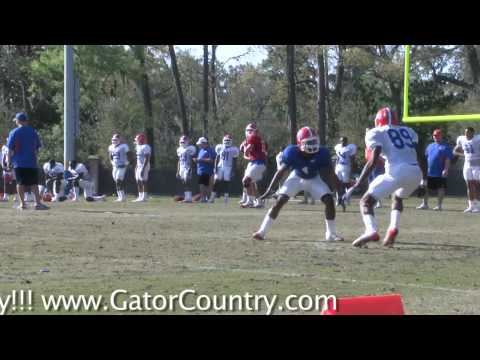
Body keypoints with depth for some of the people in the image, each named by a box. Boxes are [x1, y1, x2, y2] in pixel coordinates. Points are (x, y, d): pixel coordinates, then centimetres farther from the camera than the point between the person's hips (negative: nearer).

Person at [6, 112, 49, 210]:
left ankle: (22, 203, 3)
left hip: (18, 163, -2)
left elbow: (10, 149, -5)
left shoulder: (14, 132, -4)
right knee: (34, 183, 1)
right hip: (32, 162, 2)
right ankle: (38, 203, -10)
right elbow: (37, 148, 9)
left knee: (20, 183, 4)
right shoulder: (33, 132, 5)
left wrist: (9, 162, 1)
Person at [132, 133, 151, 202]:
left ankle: (144, 197, -6)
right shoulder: (138, 147, 16)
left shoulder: (145, 147, -15)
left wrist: (143, 168, -24)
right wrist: (136, 167, 21)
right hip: (139, 166, 10)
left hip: (144, 166, -10)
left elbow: (146, 159, -19)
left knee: (143, 182, -8)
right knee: (138, 182, 9)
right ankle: (140, 197, 14)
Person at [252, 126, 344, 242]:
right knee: (280, 201, -14)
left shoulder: (321, 154, -30)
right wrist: (270, 189, -16)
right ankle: (262, 231, -6)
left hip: (314, 179, 1)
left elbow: (331, 174, -17)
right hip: (296, 178, -1)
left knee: (329, 200, -16)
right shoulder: (292, 153, -30)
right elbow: (281, 171, -16)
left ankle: (331, 234, -1)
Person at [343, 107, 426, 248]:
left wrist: (356, 186, -3)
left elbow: (373, 161, -2)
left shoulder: (376, 133, 11)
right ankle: (393, 228, 11)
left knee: (366, 201, 4)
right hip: (416, 173, 5)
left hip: (397, 171, -5)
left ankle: (371, 231, -23)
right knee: (397, 198, 35)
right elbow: (419, 156, 18)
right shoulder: (408, 131, 27)